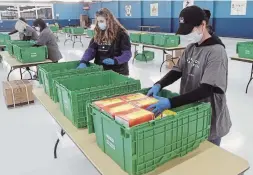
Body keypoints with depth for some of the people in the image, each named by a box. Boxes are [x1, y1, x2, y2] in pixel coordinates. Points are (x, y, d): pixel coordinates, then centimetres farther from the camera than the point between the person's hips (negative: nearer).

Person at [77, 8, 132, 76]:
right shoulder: (98, 34, 5)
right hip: (100, 71, 5)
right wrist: (83, 62, -19)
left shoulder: (121, 33, -10)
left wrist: (114, 61, -30)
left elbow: (127, 54, -14)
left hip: (118, 72, -4)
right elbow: (91, 50, -2)